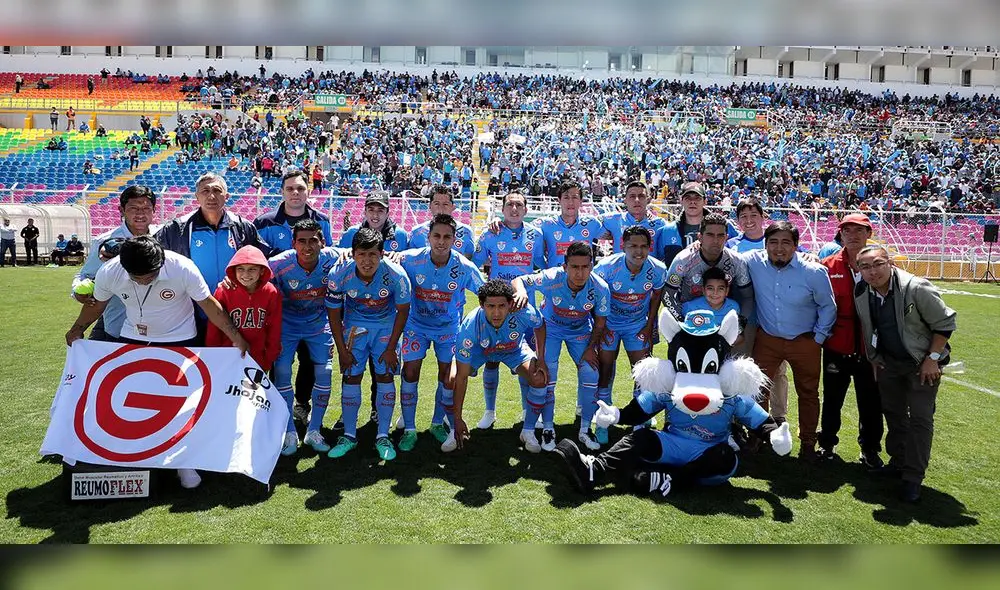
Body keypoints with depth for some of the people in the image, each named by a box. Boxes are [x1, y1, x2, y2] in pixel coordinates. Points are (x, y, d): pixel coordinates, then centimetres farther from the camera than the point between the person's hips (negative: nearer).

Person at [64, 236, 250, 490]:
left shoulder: (183, 268, -30)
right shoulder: (109, 272, -22)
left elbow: (209, 304, -18)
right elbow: (97, 304, 0)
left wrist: (235, 337, -16)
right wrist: (77, 330, 13)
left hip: (178, 341, -2)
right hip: (133, 340, 2)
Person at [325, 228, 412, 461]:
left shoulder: (396, 275, -29)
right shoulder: (339, 275, -25)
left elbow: (402, 311, -13)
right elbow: (334, 313, -10)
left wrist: (391, 348, -11)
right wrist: (342, 350, -8)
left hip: (386, 325, -1)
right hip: (355, 324, 1)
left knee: (385, 376, -6)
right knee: (351, 377, -2)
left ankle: (383, 436, 7)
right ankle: (349, 435, 12)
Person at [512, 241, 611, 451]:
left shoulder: (600, 288, -27)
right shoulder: (551, 279, -35)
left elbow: (600, 322, -10)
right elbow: (517, 281, -28)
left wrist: (591, 348, -9)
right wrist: (522, 291, -51)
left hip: (581, 330, 2)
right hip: (550, 327, -1)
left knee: (590, 373, -7)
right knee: (547, 373, -11)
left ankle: (585, 429, 14)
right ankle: (548, 429, 8)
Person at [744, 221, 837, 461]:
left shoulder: (814, 272, -15)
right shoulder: (753, 262, -14)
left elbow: (828, 306, -1)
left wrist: (819, 337, -2)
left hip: (804, 341, 0)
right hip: (767, 339, 1)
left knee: (808, 393, 11)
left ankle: (808, 443, 27)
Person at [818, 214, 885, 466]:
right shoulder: (827, 266, -1)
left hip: (870, 347, 0)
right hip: (836, 347, 0)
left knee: (871, 402, 10)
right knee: (832, 399, 13)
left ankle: (870, 448, 26)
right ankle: (827, 443, 29)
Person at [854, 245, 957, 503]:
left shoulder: (917, 288, -25)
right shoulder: (861, 294, -8)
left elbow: (945, 323, -16)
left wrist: (932, 359, -15)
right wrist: (875, 360, 8)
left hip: (922, 363, -5)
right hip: (888, 362, 5)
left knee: (920, 419, -5)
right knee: (893, 413, 15)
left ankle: (913, 478, 3)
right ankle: (899, 462, 33)